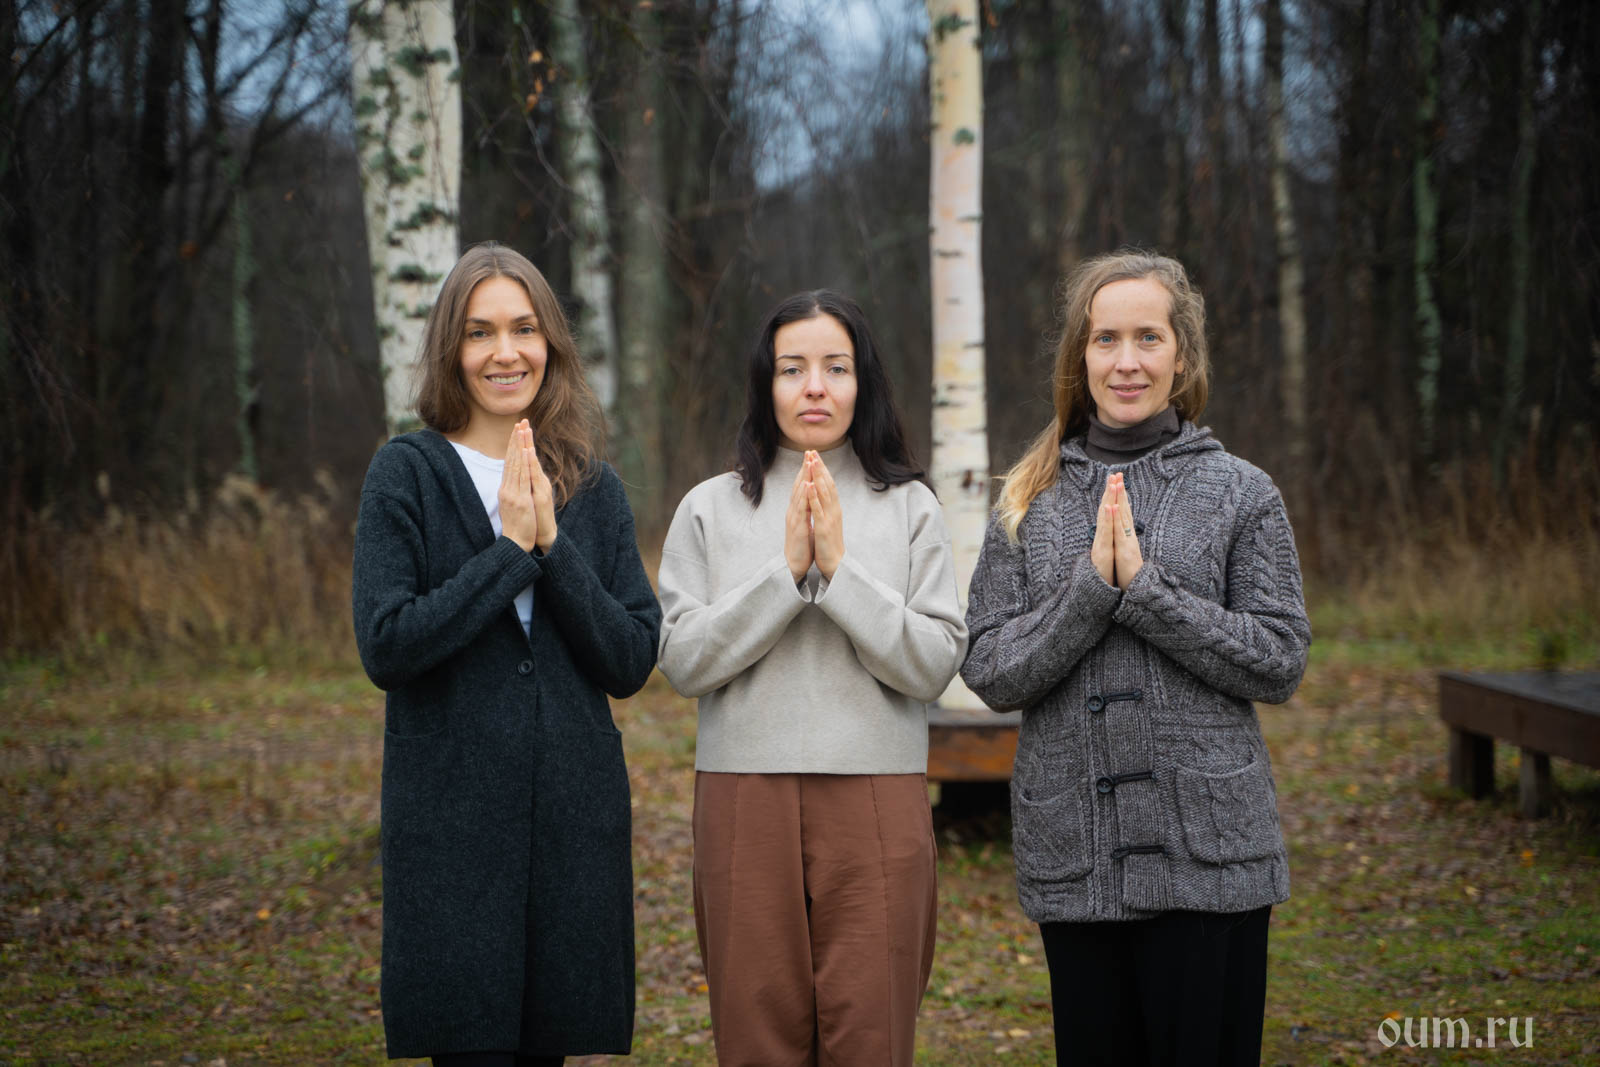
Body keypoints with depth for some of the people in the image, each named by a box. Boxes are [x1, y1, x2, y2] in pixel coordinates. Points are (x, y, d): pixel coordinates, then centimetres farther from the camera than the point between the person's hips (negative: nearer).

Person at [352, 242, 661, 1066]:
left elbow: (632, 663, 1)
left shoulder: (594, 489, 9)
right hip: (451, 814, -3)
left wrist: (554, 545, -10)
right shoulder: (408, 474, 0)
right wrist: (510, 552, -12)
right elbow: (385, 644, -10)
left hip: (574, 812, 3)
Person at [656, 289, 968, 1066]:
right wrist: (786, 571, -10)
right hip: (746, 800, 0)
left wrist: (840, 571, -11)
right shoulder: (709, 509, 6)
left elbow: (935, 665, -3)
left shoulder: (909, 507, 6)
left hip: (877, 804, 0)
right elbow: (682, 660, -3)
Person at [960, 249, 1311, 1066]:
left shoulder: (1241, 494, 2)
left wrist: (1143, 586, -13)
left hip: (1207, 851, -2)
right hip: (1072, 858, 2)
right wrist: (1092, 587, -13)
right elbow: (990, 672, 1)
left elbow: (1279, 662, -5)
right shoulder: (1029, 504, 8)